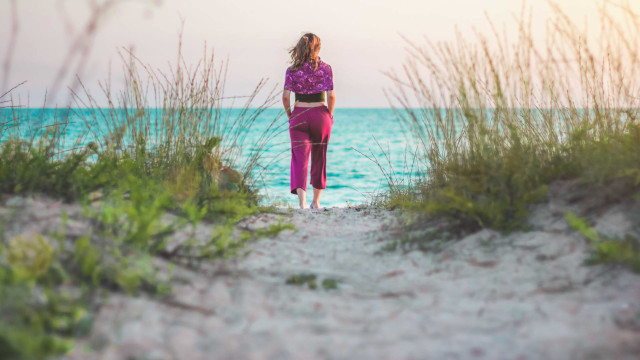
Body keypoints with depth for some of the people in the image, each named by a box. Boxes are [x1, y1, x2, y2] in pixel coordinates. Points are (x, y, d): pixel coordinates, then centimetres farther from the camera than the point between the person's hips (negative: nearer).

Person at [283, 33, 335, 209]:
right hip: (320, 114, 0)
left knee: (300, 158, -2)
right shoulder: (325, 68, -1)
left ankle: (302, 200, -20)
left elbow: (286, 96, -7)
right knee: (319, 158, 15)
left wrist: (289, 115, 7)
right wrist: (330, 115, 6)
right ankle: (316, 201, 25)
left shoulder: (293, 69, 0)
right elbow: (331, 95, -8)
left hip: (299, 115, 0)